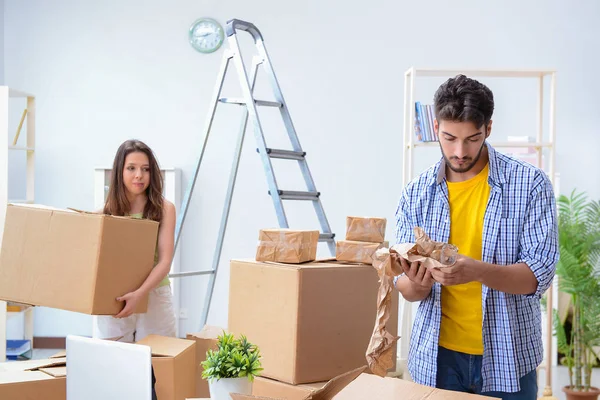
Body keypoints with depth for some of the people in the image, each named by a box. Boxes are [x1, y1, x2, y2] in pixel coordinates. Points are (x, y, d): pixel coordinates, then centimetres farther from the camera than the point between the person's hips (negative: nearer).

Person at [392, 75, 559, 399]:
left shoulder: (530, 184, -8)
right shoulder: (416, 193, -2)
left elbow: (539, 275, -13)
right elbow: (406, 289, 0)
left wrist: (477, 271, -31)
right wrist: (416, 283, -23)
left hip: (507, 357, -2)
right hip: (437, 356, 2)